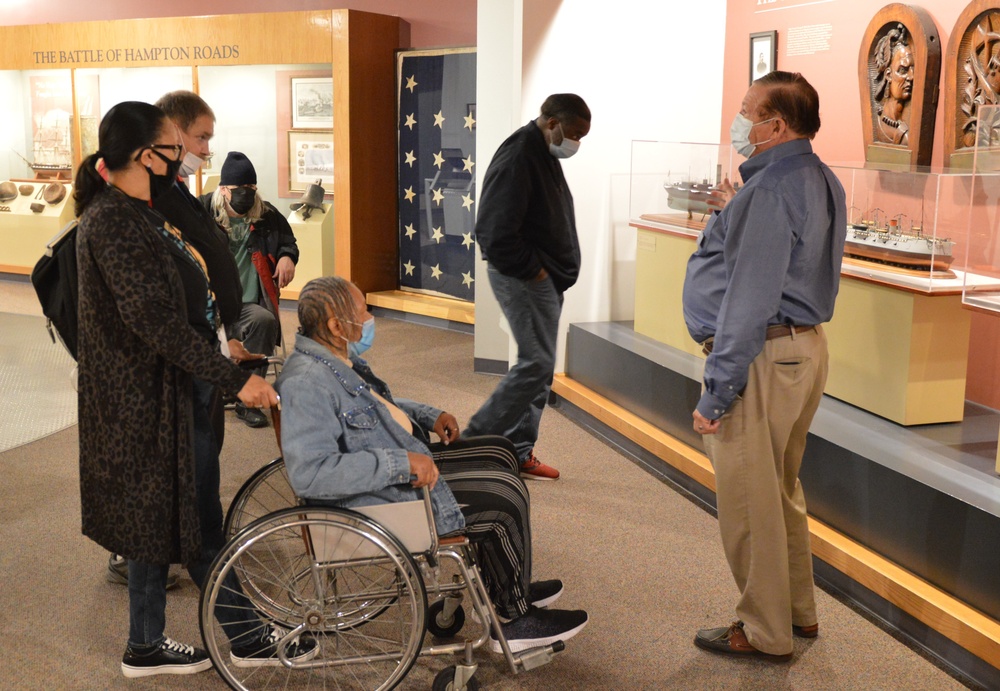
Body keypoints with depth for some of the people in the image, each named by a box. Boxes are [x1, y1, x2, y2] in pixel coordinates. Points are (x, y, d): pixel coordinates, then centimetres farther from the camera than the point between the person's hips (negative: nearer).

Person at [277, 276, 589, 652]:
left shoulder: (336, 358, 5)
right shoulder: (305, 383, -27)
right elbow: (309, 473, -36)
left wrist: (431, 416, 8)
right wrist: (402, 463, -33)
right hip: (383, 500, -11)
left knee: (500, 453, 15)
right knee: (505, 497, -10)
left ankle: (510, 588, 26)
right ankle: (514, 618, 11)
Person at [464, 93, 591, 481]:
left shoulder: (544, 155, 14)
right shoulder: (517, 159, -19)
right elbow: (496, 234, -25)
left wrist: (558, 272, 12)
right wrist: (532, 270, -16)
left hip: (544, 278, 10)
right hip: (522, 277, -10)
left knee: (539, 365, 12)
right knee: (537, 363, -10)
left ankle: (518, 452, 21)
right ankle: (476, 441, 0)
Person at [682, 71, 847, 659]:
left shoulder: (771, 190, -20)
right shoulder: (821, 181, 11)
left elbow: (750, 301, -23)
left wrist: (717, 391, -20)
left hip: (762, 355, -10)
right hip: (806, 345, 10)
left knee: (750, 501, 2)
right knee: (782, 490, 21)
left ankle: (765, 632, 16)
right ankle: (799, 610, 35)